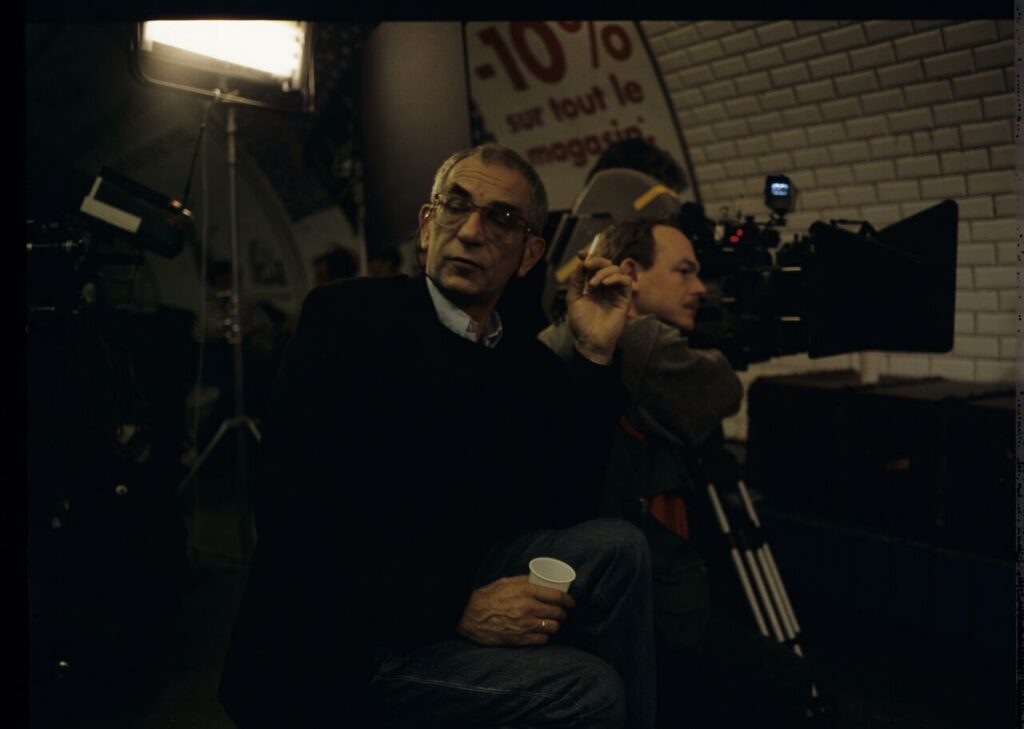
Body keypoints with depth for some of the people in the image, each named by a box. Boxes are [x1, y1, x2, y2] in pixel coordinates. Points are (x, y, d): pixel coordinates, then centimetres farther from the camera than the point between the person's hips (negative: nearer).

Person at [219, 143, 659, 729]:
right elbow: (293, 505, -19)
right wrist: (456, 608, -24)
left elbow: (560, 506, -3)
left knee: (618, 547, -13)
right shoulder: (347, 317, -10)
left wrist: (594, 355, -8)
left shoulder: (528, 360, 6)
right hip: (339, 639, -5)